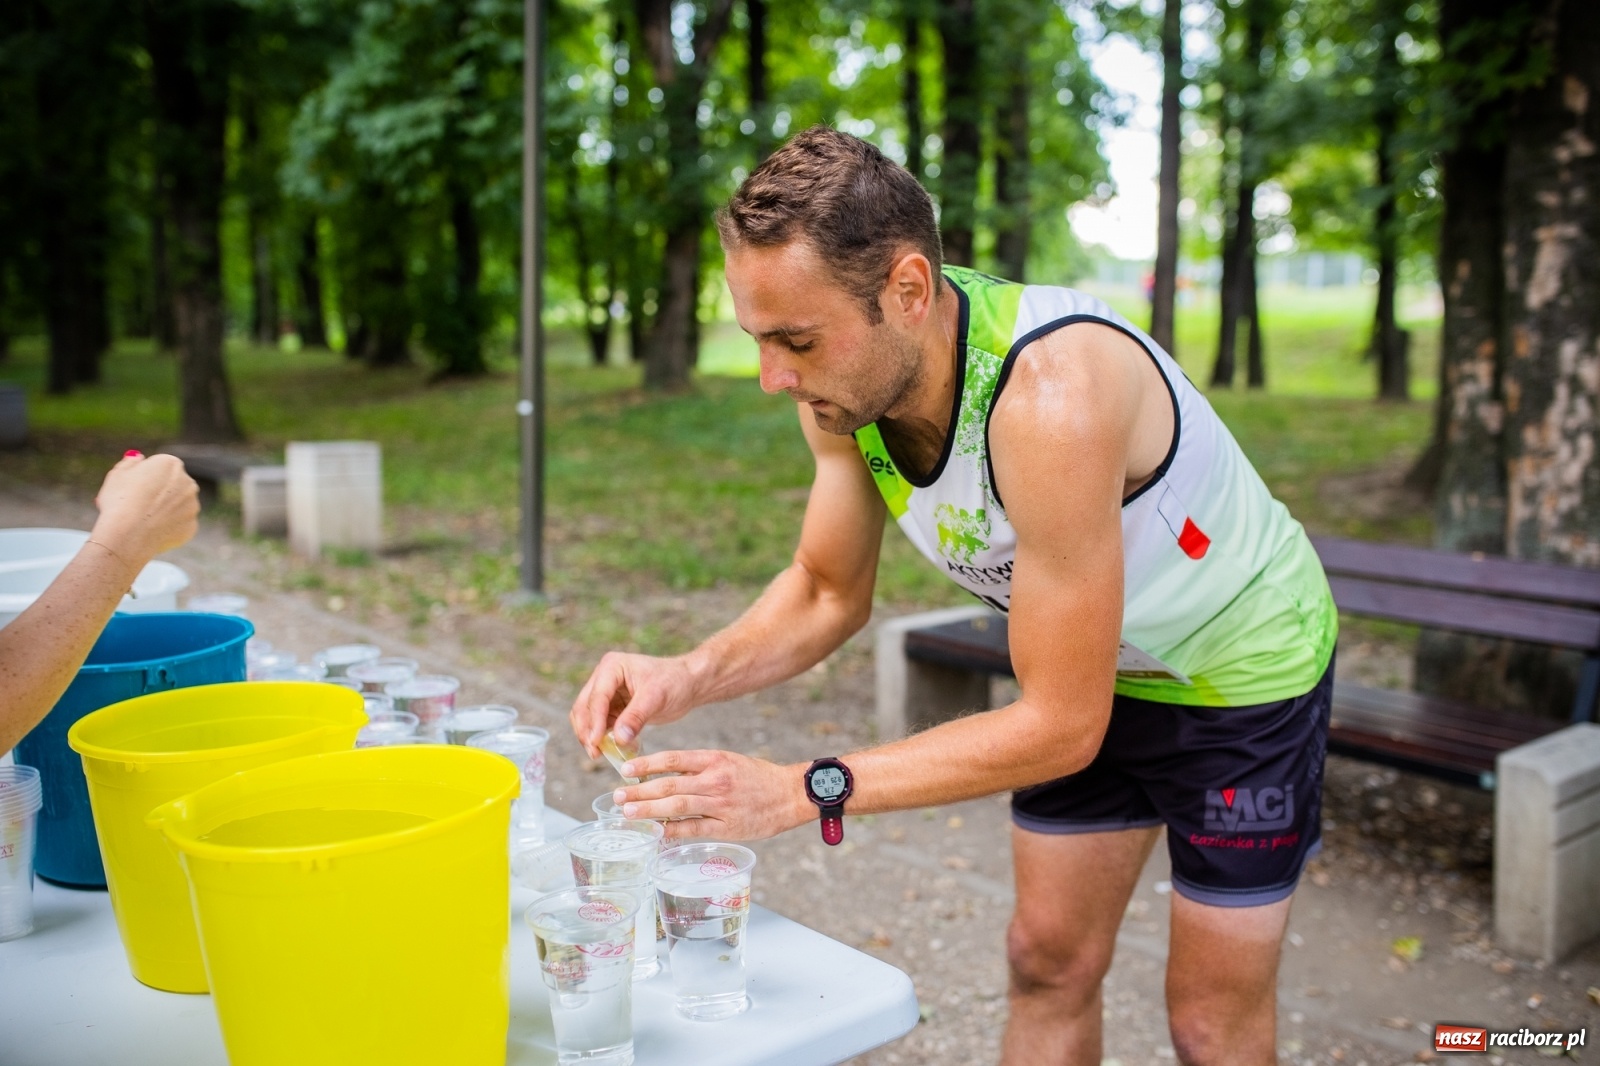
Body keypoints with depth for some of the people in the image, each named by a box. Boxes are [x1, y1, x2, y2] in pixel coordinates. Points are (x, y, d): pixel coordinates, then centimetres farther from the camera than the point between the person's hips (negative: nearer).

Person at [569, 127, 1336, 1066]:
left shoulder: (1050, 396, -41)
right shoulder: (846, 380, -19)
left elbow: (1060, 726, -33)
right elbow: (829, 593, -5)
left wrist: (802, 791, -35)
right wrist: (689, 677, -23)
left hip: (1242, 667, -5)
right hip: (1093, 666, 6)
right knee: (1048, 962, 15)